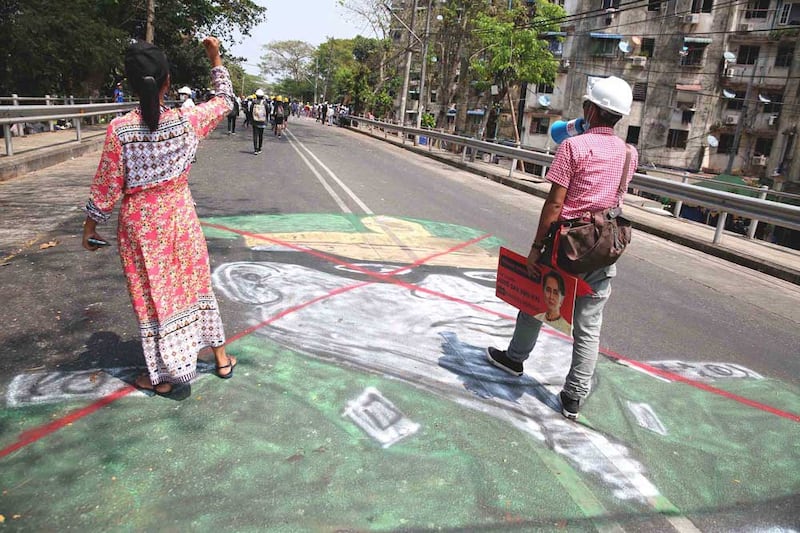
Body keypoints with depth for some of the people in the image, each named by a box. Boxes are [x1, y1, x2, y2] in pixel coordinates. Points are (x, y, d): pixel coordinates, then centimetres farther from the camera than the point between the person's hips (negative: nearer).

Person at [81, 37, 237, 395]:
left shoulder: (119, 130, -16)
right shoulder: (187, 121, -11)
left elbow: (107, 187, -9)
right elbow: (225, 101, 8)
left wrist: (90, 227, 4)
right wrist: (216, 58, 14)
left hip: (140, 224, -2)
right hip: (179, 217, 2)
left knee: (152, 296, 10)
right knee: (194, 285, 18)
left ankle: (163, 376, 25)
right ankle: (221, 359, 30)